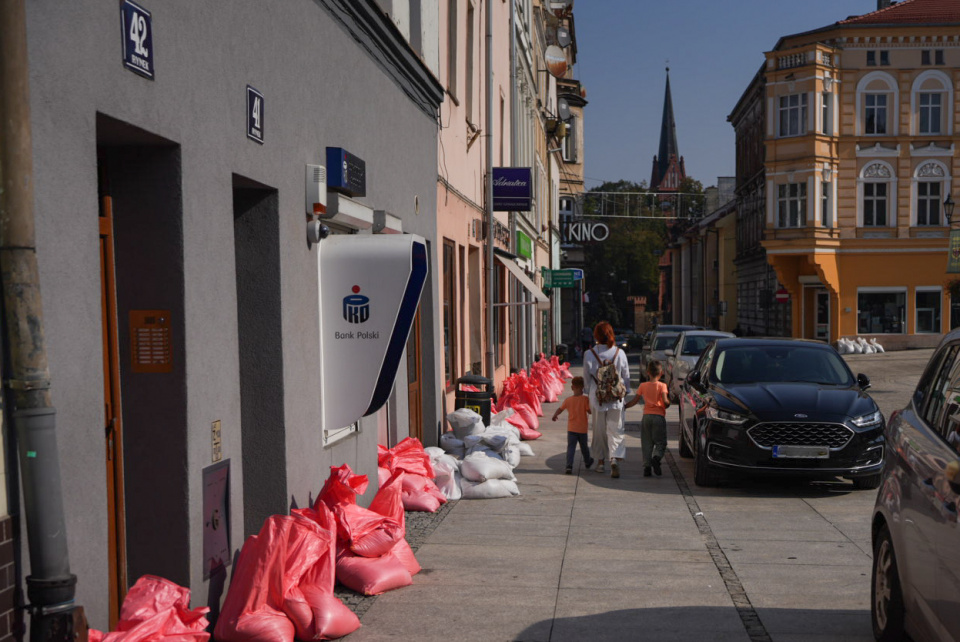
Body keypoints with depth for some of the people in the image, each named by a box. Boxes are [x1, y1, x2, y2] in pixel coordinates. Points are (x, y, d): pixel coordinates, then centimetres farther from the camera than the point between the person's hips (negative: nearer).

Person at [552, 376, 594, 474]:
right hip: (582, 429, 0)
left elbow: (560, 409, 7)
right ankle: (587, 462, 40)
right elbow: (589, 411, -11)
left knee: (571, 447, -2)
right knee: (584, 447, 18)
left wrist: (555, 415, 26)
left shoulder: (568, 400, -2)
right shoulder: (585, 399, -11)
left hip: (571, 429, 0)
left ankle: (569, 466, -18)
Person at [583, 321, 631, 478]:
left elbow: (587, 377, 2)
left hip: (597, 398, 0)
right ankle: (615, 458, -17)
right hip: (616, 398, 0)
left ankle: (600, 460, 24)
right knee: (615, 430, 2)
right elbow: (626, 376, 3)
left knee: (599, 430, 15)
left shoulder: (589, 354, -8)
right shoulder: (619, 353, -6)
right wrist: (625, 392, 19)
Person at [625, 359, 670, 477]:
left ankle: (647, 465, -1)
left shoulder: (643, 386, 5)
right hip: (659, 416, -2)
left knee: (647, 443, 8)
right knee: (660, 442, 4)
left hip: (646, 416, 2)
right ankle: (656, 458, -23)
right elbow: (665, 401, -14)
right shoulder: (662, 385, -3)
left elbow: (635, 401, 8)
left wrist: (625, 406, 22)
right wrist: (668, 404, 9)